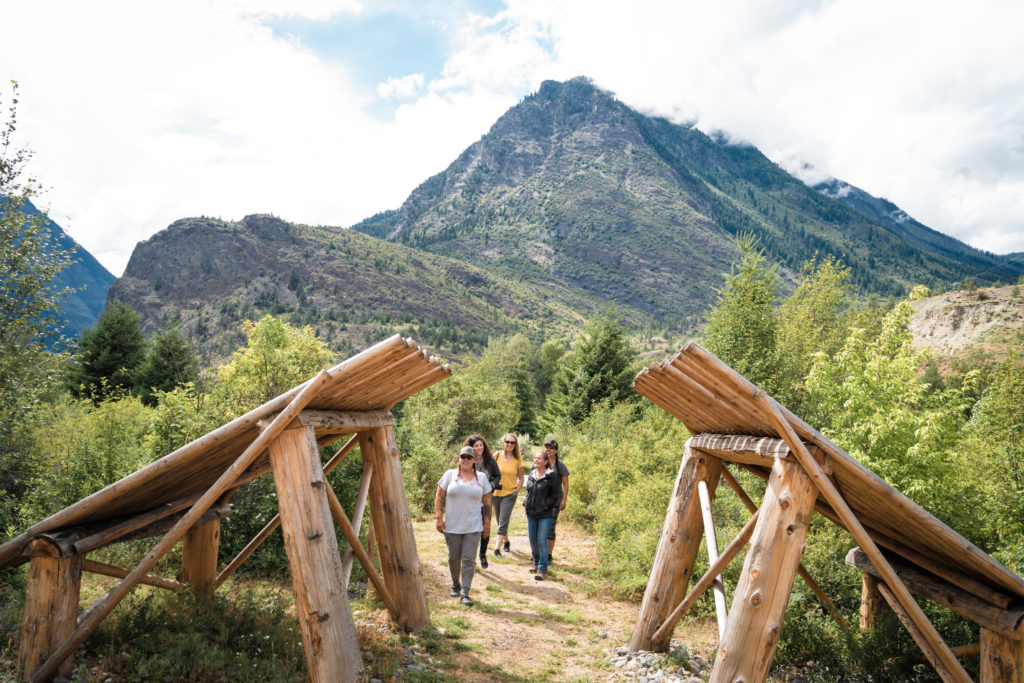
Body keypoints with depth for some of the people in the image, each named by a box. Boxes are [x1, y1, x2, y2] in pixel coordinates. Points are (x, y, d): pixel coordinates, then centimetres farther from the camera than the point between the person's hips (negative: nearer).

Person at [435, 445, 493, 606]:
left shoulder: (481, 478, 4)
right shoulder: (450, 475, 0)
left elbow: (487, 500, 9)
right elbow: (439, 497, 1)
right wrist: (439, 518, -5)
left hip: (473, 527, 0)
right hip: (451, 526, 0)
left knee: (469, 560, -3)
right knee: (453, 558, 11)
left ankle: (465, 594, 1)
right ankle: (455, 585, 34)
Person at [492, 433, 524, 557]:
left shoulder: (518, 460, -2)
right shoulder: (496, 456, -2)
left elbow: (521, 478, 7)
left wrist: (516, 491, -4)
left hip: (509, 494, -2)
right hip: (496, 493, 2)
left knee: (503, 522, -10)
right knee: (500, 521, 14)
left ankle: (497, 548, -8)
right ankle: (506, 542, 36)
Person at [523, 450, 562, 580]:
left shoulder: (552, 476, -10)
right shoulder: (531, 474, 8)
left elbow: (557, 494, -8)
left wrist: (546, 505, -12)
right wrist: (526, 504, 8)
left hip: (545, 514, -6)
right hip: (531, 513, 6)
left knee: (542, 540, -7)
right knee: (532, 539, 13)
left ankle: (542, 569, 1)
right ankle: (536, 562, 34)